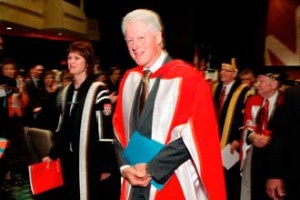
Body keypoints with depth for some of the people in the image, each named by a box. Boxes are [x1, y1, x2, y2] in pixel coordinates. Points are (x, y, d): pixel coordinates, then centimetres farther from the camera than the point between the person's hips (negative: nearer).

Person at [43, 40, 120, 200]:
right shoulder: (67, 91, 10)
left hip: (92, 160, -7)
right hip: (70, 160, 7)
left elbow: (106, 131, -14)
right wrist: (53, 154, 15)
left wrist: (106, 165, -15)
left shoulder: (98, 91, -12)